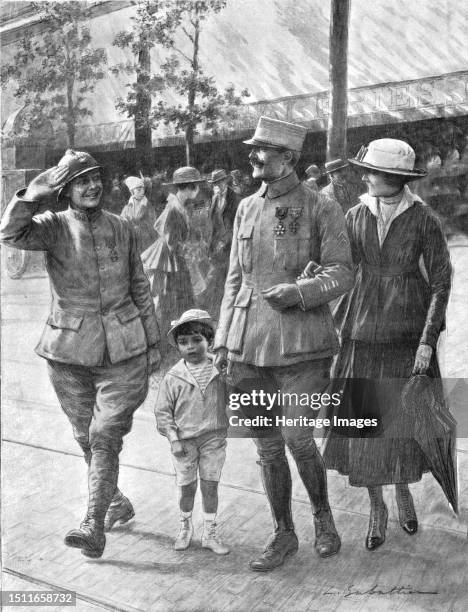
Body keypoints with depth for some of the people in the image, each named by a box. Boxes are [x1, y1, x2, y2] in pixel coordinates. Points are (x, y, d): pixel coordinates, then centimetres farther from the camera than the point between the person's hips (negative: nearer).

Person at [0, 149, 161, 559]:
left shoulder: (122, 229, 5)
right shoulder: (55, 227, -1)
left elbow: (140, 287, 12)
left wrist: (153, 340, 13)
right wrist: (33, 195, -31)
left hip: (123, 351, 0)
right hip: (70, 352, 1)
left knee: (105, 436, -7)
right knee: (87, 439, 12)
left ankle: (94, 526, 2)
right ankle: (117, 503, 34)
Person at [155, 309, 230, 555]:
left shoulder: (220, 370, -4)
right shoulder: (173, 377, -8)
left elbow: (231, 399, 10)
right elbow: (162, 411, -4)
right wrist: (173, 439, -9)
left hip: (213, 438, 1)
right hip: (184, 441, -1)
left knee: (210, 486, 7)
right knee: (187, 487, 10)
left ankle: (209, 533, 23)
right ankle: (185, 527, 35)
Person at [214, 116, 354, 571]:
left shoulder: (321, 209, -2)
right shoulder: (246, 208, 12)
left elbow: (342, 274, -3)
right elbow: (234, 278, 14)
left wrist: (298, 291, -20)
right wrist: (223, 338, 10)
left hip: (301, 344, -4)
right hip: (250, 345, 5)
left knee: (297, 438, -5)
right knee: (268, 447, 10)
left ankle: (322, 515, 26)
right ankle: (283, 534, 29)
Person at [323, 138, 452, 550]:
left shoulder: (424, 220, -7)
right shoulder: (355, 218, 0)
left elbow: (441, 282, -6)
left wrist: (428, 341, -11)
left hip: (408, 335, -1)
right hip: (363, 333, 2)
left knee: (406, 422, 9)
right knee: (365, 421, 4)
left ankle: (403, 492, 38)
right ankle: (376, 508, 25)